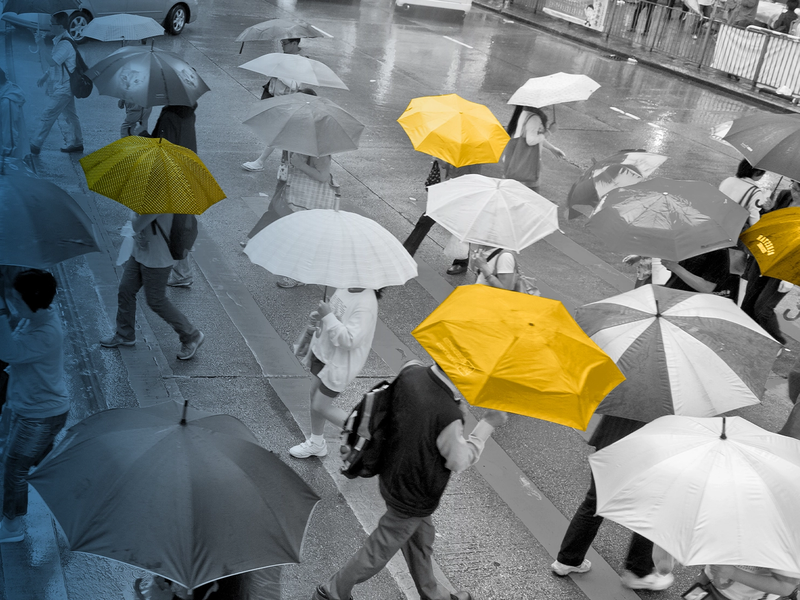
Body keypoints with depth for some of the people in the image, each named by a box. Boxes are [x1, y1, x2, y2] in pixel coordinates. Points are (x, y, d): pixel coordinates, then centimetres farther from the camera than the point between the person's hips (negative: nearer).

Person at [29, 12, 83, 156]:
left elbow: (51, 62, -32)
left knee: (47, 116, -3)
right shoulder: (59, 40, 8)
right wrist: (45, 77, 12)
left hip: (62, 88, -10)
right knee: (71, 115, 17)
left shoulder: (65, 44, -23)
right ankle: (76, 143, 27)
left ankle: (35, 146, 4)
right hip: (64, 87, 10)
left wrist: (41, 44, -26)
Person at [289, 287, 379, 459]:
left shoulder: (366, 303, -30)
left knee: (321, 407, 4)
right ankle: (316, 443, 43)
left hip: (339, 364, -9)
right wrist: (318, 316, -7)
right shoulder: (345, 287, -4)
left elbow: (350, 340, -33)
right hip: (323, 352, 9)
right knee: (315, 398, 21)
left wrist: (328, 316, -32)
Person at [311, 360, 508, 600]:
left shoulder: (410, 373, -18)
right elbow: (460, 461, -20)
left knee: (421, 539, 30)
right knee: (379, 552, 17)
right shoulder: (448, 417, -38)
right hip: (412, 498, -8)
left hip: (392, 477, 8)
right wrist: (488, 424, -11)